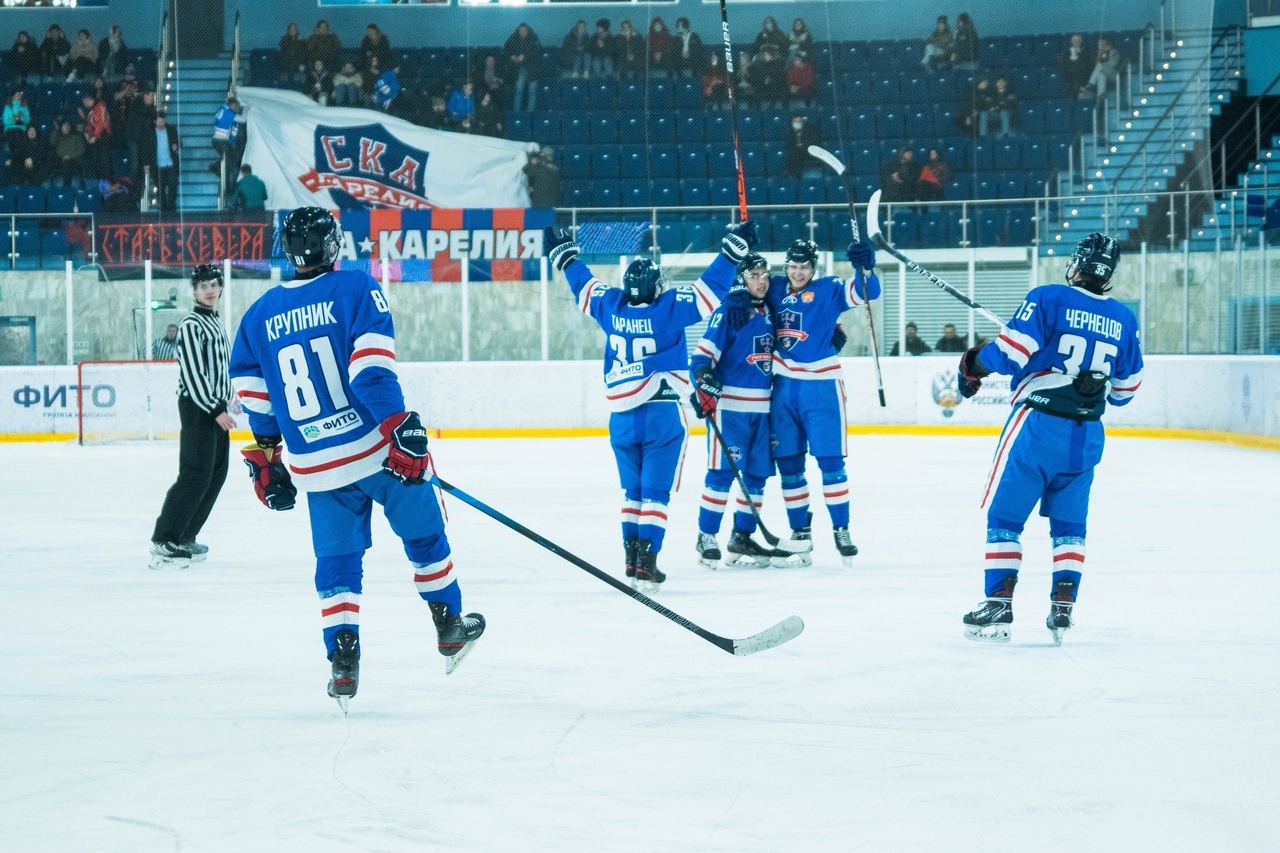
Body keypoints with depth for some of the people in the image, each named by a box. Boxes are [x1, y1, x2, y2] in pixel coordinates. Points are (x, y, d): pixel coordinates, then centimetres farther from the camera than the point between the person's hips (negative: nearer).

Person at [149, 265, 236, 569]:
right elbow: (192, 373, -19)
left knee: (216, 475, 8)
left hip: (216, 408, 9)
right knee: (195, 475, -16)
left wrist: (228, 399, 21)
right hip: (197, 408, -9)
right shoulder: (191, 325, -12)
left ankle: (184, 538, 14)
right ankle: (163, 543, -17)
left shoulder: (216, 322, 16)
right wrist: (215, 410, -21)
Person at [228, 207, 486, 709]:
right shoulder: (356, 289, -6)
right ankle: (450, 629, 29)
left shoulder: (260, 315, 7)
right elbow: (371, 367, -18)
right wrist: (399, 426, -20)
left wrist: (264, 461, 19)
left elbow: (254, 398, 10)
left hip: (317, 468, 3)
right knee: (424, 534, 18)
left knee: (337, 561, 12)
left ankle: (343, 661, -1)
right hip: (378, 450, -3)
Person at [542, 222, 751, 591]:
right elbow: (712, 287, -11)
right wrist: (734, 249, -3)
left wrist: (564, 254, 34)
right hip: (663, 416, -4)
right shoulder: (670, 308, -11)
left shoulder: (611, 306, 1)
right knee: (655, 494, -3)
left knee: (632, 492, 18)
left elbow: (583, 284, 17)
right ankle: (646, 564, -10)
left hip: (622, 417, 4)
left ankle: (632, 558, 18)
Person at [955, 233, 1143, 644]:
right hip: (1087, 433, 4)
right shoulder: (1123, 320, 7)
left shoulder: (1048, 299, -9)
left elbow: (1011, 352, -15)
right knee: (1069, 523, 16)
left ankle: (998, 606, -2)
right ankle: (1062, 607, 7)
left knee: (1005, 516, 4)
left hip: (1038, 424, -4)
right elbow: (1125, 389, 16)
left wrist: (974, 362, 3)